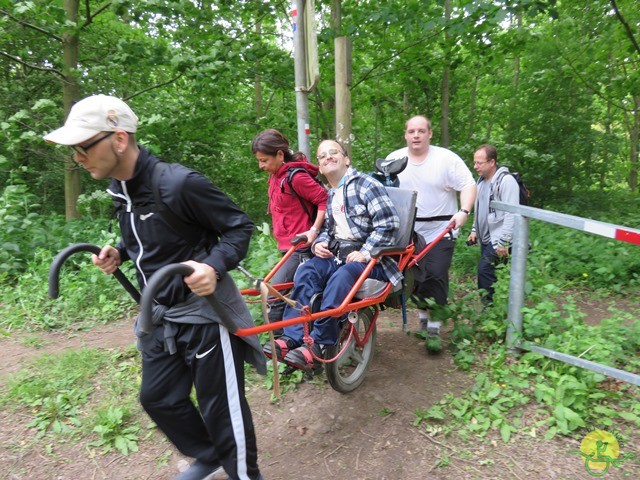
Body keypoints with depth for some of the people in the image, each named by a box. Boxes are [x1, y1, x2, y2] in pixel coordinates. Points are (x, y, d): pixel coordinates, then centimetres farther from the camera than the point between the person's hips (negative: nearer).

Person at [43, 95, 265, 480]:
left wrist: (214, 266, -33)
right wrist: (119, 253, 1)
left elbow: (240, 226, -16)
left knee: (220, 409, 6)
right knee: (158, 399, 21)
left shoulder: (180, 183, -24)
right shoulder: (120, 188, 3)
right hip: (160, 316, 9)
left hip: (205, 314, -9)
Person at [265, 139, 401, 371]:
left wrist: (365, 253, -19)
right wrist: (319, 243, 3)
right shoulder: (329, 196, 19)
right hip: (337, 254, 6)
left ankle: (319, 343, -29)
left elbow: (389, 223, -12)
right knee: (305, 272, -23)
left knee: (340, 277, -37)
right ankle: (292, 337, -26)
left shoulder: (366, 185, -4)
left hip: (368, 257, -6)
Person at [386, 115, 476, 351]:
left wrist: (464, 211, -23)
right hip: (410, 230, 3)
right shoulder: (394, 159, 3)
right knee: (414, 277, 9)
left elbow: (468, 185, -8)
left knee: (436, 277, -7)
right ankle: (423, 318, 29)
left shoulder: (446, 158, -6)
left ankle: (434, 329, 4)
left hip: (441, 229, -3)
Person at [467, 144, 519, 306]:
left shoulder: (506, 181, -16)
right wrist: (475, 230, 18)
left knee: (485, 270, -14)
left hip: (498, 240, -9)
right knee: (486, 272, 11)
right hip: (485, 238, 9)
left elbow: (511, 214, -21)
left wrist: (503, 242, -23)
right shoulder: (482, 180, 12)